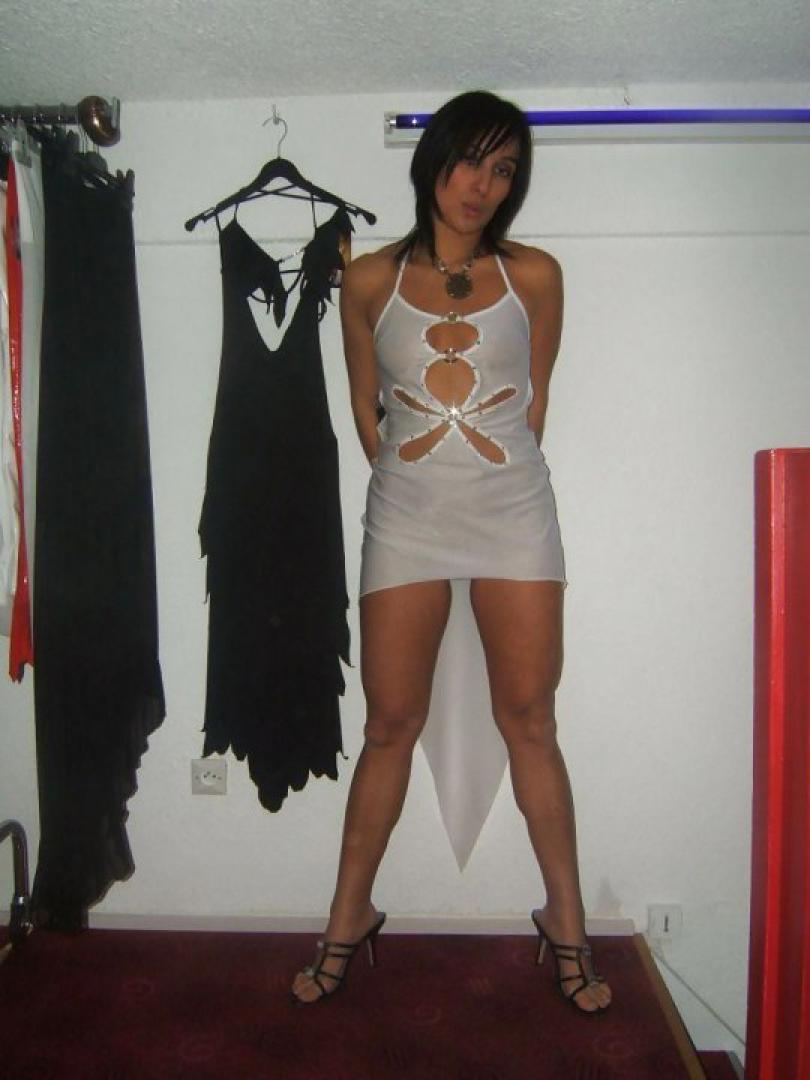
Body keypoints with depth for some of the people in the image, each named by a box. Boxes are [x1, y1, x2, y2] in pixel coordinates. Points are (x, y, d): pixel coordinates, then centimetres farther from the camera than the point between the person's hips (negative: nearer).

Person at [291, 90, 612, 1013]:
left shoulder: (534, 275, 5)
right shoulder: (370, 280, 5)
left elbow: (535, 397, 13)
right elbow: (365, 409, 11)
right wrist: (416, 478, 12)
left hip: (514, 514, 0)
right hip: (405, 518, 0)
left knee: (529, 723, 4)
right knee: (389, 726, 5)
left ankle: (566, 921, 20)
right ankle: (349, 918, 22)